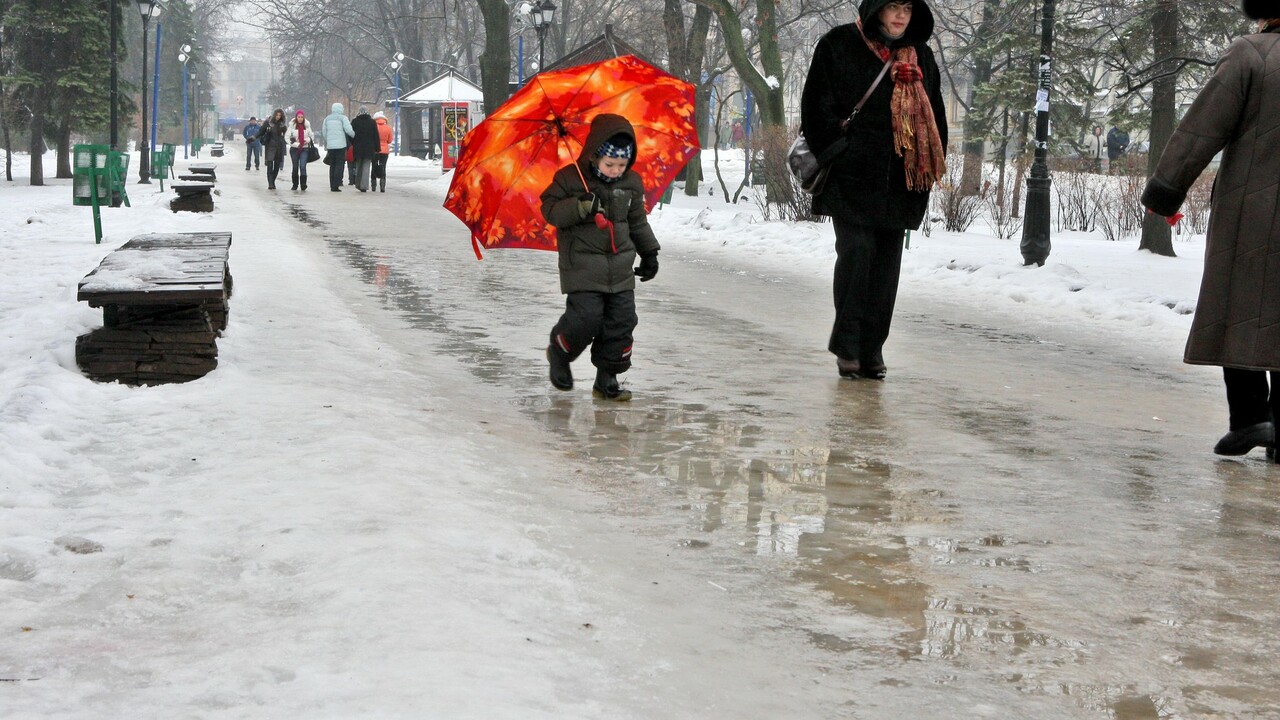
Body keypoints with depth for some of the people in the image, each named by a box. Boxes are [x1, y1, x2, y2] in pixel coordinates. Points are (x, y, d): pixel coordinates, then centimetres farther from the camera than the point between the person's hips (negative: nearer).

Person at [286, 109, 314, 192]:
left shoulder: (307, 126, 5)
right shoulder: (292, 126, -1)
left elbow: (311, 136, 16)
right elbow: (287, 137, -5)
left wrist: (308, 140, -7)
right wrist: (296, 144, -15)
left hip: (304, 149, 0)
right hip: (294, 149, 0)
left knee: (303, 166, -14)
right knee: (295, 167, 10)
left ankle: (303, 185, -14)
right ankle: (295, 184, 23)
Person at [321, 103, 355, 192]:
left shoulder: (327, 119, 11)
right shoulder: (343, 118, -4)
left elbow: (323, 132, 14)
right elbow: (349, 130, -12)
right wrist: (355, 136, 6)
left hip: (330, 145, 5)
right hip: (340, 145, -5)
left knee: (332, 166, 12)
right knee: (339, 165, -3)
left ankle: (332, 186, 10)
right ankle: (335, 186, -11)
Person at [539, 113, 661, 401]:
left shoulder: (632, 184, 7)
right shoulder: (570, 179, -8)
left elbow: (637, 221, 19)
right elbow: (550, 210, -10)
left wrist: (649, 253, 19)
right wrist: (580, 207, -25)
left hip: (620, 267, 5)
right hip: (582, 266, -5)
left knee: (621, 322, 1)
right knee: (586, 318, -13)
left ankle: (607, 379, 12)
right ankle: (559, 353, 17)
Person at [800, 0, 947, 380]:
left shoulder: (920, 56, 15)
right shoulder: (838, 46, 2)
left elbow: (934, 113, 19)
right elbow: (817, 106, -2)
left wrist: (933, 164, 10)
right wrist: (835, 148, -9)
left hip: (900, 179, 4)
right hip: (852, 175, -4)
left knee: (887, 262, 4)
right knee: (856, 249, -13)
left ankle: (872, 350, 10)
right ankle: (847, 346, -4)